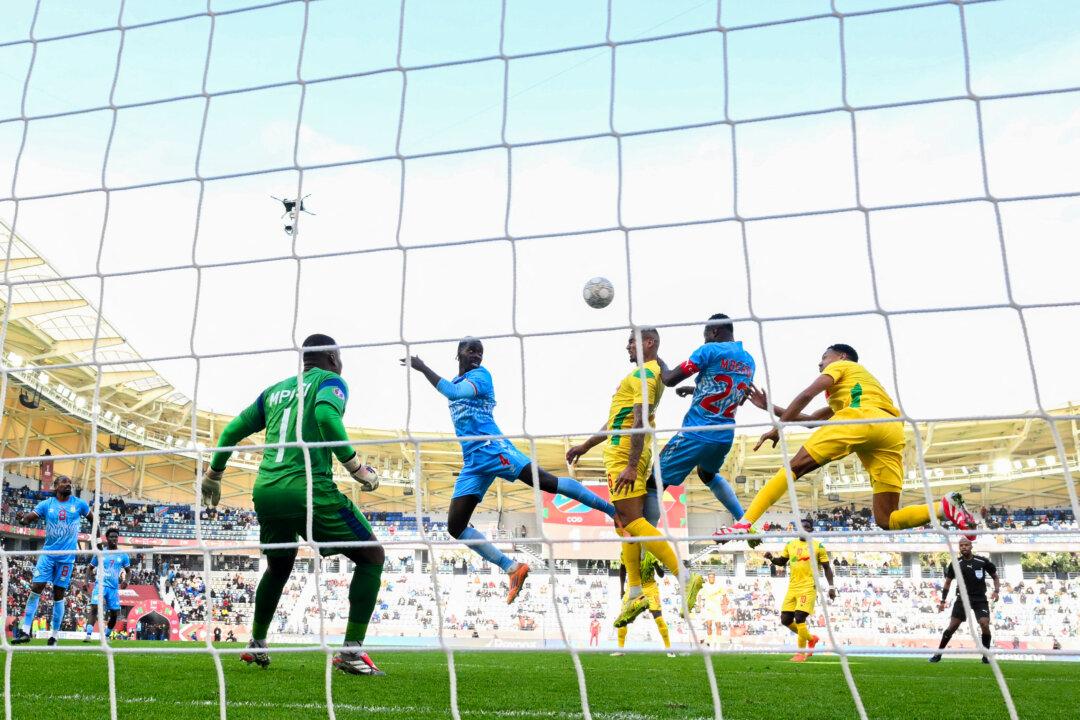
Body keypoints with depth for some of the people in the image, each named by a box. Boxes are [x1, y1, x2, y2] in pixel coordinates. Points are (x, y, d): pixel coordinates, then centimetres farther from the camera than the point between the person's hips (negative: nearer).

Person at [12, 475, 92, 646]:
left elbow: (91, 518, 16)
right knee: (36, 588, -7)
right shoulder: (46, 504, 0)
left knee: (59, 594, 3)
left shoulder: (79, 503, 1)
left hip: (67, 556, 0)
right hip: (48, 553, 1)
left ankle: (54, 635, 10)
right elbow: (29, 518, -10)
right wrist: (22, 519, -33)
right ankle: (25, 631, 1)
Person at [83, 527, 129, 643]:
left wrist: (125, 580, -7)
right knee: (94, 608, -22)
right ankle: (88, 635, -24)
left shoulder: (123, 555, 8)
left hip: (114, 587, 2)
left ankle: (106, 637, 22)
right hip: (100, 584, -2)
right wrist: (87, 580, -2)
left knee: (114, 614, 3)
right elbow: (90, 568, 15)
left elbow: (128, 571, 13)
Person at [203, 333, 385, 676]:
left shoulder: (274, 389, 22)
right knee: (372, 556, 6)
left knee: (278, 568, 31)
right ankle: (351, 651, -2)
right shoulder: (329, 380, 5)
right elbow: (326, 415, -18)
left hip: (265, 491, 7)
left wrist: (213, 474, 37)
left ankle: (256, 645, 37)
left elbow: (232, 431, 24)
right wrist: (356, 467, -12)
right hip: (309, 490, -6)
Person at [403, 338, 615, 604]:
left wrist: (423, 368, -20)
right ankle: (513, 569, 0)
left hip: (494, 449, -8)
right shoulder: (455, 381, 22)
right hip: (473, 462, 8)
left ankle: (612, 509, -17)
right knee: (455, 526, -2)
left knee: (546, 481, -24)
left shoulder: (481, 374, -2)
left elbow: (455, 393, -22)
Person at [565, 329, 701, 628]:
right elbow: (618, 421, 29)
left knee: (631, 520, -15)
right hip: (622, 453, 10)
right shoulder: (647, 373, 24)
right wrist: (584, 446, 31)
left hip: (624, 454, -10)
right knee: (626, 522, 9)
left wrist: (631, 466, -29)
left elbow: (640, 422, -21)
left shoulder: (643, 374, -9)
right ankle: (634, 594, 10)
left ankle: (685, 577, -19)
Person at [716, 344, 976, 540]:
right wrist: (771, 408, 44)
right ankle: (946, 507, -17)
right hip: (893, 431, 7)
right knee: (887, 520, 4)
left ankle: (745, 523, -17)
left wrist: (778, 427, 9)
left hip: (861, 416, -7)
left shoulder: (842, 365, 26)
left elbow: (806, 396, 9)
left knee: (795, 466, -5)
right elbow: (810, 419, 44)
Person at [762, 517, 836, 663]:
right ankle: (811, 638, 26)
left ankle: (801, 652, -2)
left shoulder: (818, 546, 0)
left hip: (808, 587, -6)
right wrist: (772, 558, 1)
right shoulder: (790, 545, 12)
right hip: (792, 587, 6)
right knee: (785, 620, 4)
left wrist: (831, 587, -3)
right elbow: (781, 562, 21)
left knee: (799, 617, -17)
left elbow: (827, 567, 3)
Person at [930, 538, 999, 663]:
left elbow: (995, 576, 9)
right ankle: (938, 654, 6)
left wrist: (996, 591, -8)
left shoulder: (983, 561, -3)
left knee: (985, 625, -17)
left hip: (980, 599, 0)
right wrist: (943, 601, 5)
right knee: (952, 626, -3)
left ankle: (986, 655, 3)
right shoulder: (955, 563, 0)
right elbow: (948, 582, 8)